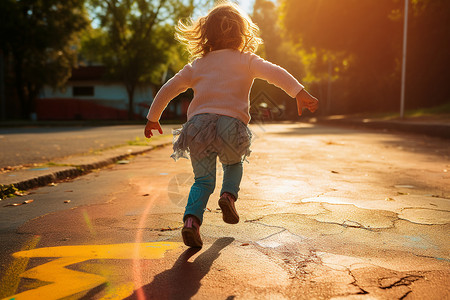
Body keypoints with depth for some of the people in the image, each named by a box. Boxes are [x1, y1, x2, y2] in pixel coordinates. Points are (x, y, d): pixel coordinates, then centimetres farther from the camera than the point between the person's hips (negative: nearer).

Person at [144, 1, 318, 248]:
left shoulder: (197, 65, 21)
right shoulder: (246, 60, 14)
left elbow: (168, 89, 23)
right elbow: (274, 73, -2)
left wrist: (153, 118, 33)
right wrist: (299, 93, -10)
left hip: (198, 123, 2)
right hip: (231, 124, -2)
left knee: (203, 180, 12)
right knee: (233, 164, 28)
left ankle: (191, 219, -9)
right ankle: (228, 195, 3)